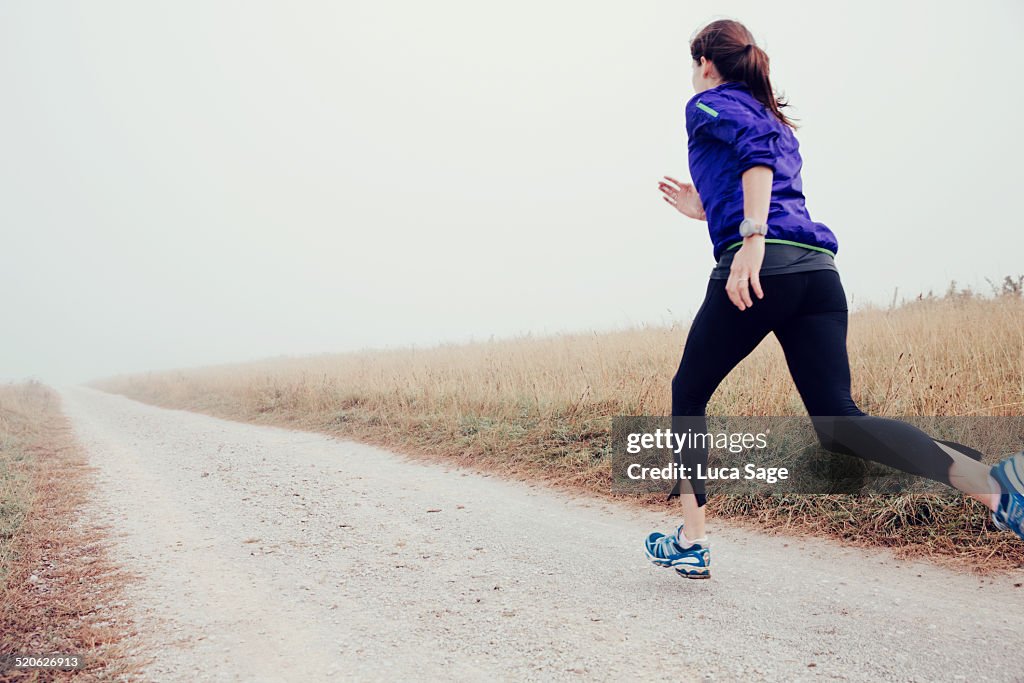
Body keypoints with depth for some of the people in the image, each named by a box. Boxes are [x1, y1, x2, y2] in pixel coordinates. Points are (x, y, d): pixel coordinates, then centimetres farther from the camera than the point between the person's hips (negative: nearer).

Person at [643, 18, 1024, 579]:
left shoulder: (708, 104, 11)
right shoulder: (777, 120, 34)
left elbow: (755, 148, -11)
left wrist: (751, 237, -23)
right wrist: (705, 210, 42)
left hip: (762, 265, -6)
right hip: (817, 266, 7)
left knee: (688, 395, 12)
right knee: (838, 421, -3)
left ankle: (689, 543, 12)